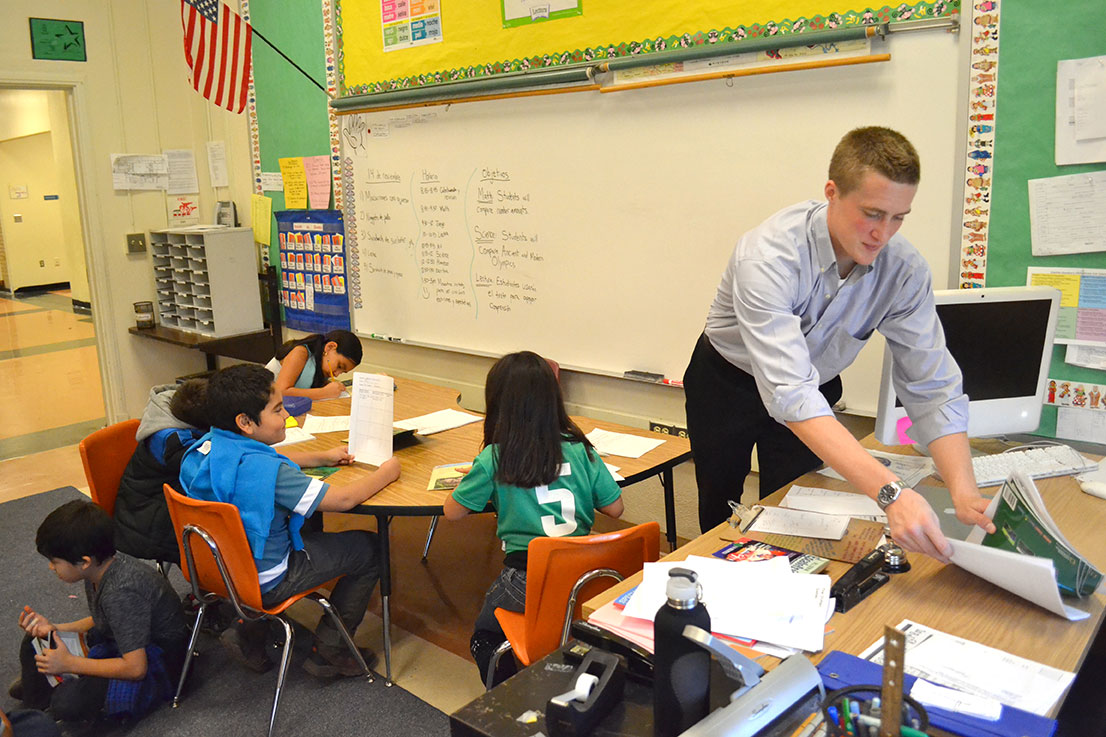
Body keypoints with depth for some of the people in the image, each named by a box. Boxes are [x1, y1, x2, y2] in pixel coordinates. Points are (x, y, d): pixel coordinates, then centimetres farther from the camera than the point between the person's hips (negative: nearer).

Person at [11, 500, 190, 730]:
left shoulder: (121, 592, -33)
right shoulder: (99, 569, -6)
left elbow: (135, 668, -30)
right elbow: (101, 621, 14)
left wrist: (70, 663, -22)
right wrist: (54, 629, -1)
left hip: (156, 662, -10)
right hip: (120, 644, 10)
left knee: (69, 702, -29)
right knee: (37, 640, 9)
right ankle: (35, 703, 29)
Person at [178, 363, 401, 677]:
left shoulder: (206, 446, -5)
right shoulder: (266, 471, -32)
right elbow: (341, 499, -27)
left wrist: (322, 457, 13)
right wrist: (386, 473, -11)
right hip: (265, 584, -8)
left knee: (310, 529, 32)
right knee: (370, 548, 3)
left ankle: (251, 628, 25)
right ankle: (328, 651, 15)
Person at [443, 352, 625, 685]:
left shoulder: (494, 458, -9)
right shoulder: (580, 450, -1)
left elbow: (452, 511, 3)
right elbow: (615, 508, 4)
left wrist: (473, 479, 20)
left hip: (527, 583, -3)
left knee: (485, 636, 22)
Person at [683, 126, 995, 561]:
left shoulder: (905, 271, -23)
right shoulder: (769, 256, -38)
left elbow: (933, 387, -22)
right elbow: (790, 394, -47)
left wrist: (964, 490, -38)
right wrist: (890, 492, -55)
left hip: (816, 386, 3)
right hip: (727, 380, -2)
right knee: (719, 511, 15)